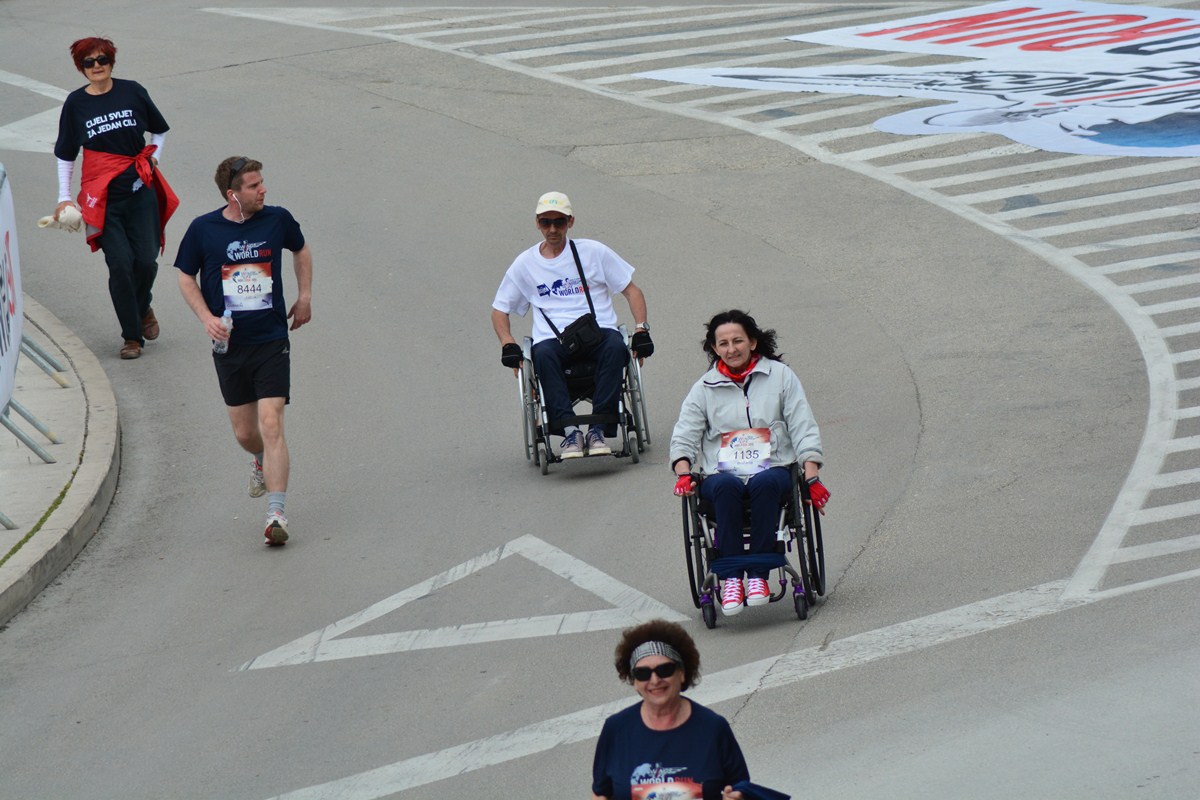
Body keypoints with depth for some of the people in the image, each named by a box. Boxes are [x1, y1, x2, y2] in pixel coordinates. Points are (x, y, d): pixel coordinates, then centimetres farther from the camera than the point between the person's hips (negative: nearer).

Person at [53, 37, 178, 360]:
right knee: (120, 262, -10)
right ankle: (131, 336, 3)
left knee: (146, 260, -4)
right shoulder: (76, 103, 0)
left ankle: (143, 308, 29)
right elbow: (65, 154, 10)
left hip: (140, 189, 1)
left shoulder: (132, 92, 0)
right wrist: (64, 197, 7)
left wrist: (153, 161, 9)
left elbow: (159, 131, 18)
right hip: (102, 195, -1)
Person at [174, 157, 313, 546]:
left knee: (270, 425, -14)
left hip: (272, 342, -1)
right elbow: (186, 277, 7)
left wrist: (304, 297, 14)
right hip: (229, 344, 1)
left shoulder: (277, 219, -3)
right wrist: (207, 318, -7)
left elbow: (300, 248, 19)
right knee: (244, 433, 10)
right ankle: (265, 462, 46)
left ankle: (276, 514, -15)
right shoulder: (203, 229, -6)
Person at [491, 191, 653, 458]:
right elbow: (500, 309, 21)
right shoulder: (525, 264, 14)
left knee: (615, 347, -36)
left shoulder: (592, 252, 11)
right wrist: (508, 344, 2)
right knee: (543, 355, -36)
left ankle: (598, 429, -37)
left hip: (598, 331, 0)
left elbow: (631, 291, 13)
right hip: (553, 340, 0)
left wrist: (641, 330, -3)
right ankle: (569, 430, -42)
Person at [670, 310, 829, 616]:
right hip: (721, 473, 1)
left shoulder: (780, 376, 13)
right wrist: (683, 473, -11)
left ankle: (759, 574, -34)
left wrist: (812, 477, -4)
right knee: (726, 487, -36)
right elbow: (684, 437, 10)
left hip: (772, 468, -1)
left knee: (765, 483, -37)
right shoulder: (705, 388, 16)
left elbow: (803, 429, 8)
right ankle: (730, 577, -37)